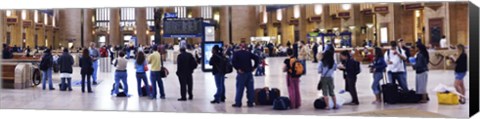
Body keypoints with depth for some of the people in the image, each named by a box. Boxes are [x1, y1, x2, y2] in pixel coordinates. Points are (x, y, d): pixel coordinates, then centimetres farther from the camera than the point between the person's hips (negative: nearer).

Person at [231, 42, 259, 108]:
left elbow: (233, 61, -14)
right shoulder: (249, 53, 8)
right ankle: (250, 102, 9)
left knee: (240, 88, 0)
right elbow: (256, 58, -1)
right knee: (250, 88, 7)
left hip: (241, 73, -3)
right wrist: (254, 67, 3)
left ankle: (238, 103, 1)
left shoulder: (237, 53, 0)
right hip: (249, 72, 3)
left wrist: (238, 68, -9)